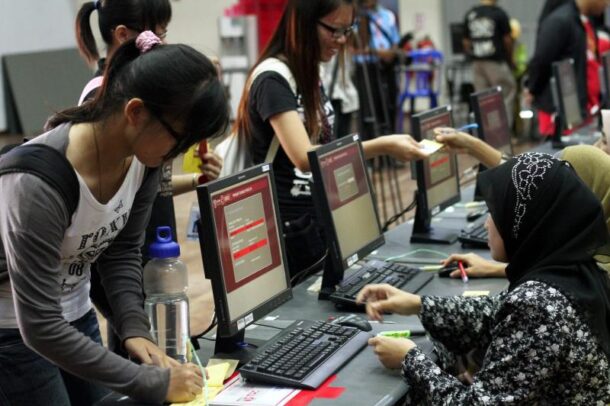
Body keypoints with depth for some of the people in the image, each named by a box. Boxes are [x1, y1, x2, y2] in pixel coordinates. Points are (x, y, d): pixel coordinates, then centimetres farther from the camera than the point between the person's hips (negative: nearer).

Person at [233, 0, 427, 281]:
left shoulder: (310, 75, 11)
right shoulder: (273, 81, -17)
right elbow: (305, 158, -28)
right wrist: (382, 146, -29)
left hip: (317, 220, 8)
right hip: (286, 229, -8)